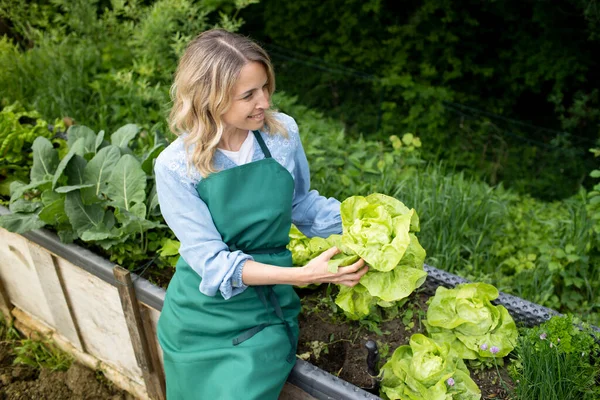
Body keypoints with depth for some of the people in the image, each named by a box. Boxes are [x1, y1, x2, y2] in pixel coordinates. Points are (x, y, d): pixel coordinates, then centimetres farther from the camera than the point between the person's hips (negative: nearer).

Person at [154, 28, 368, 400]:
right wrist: (302, 275, -28)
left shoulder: (283, 131, -9)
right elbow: (211, 261, -19)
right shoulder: (175, 166, -17)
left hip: (263, 313, 1)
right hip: (203, 312, 0)